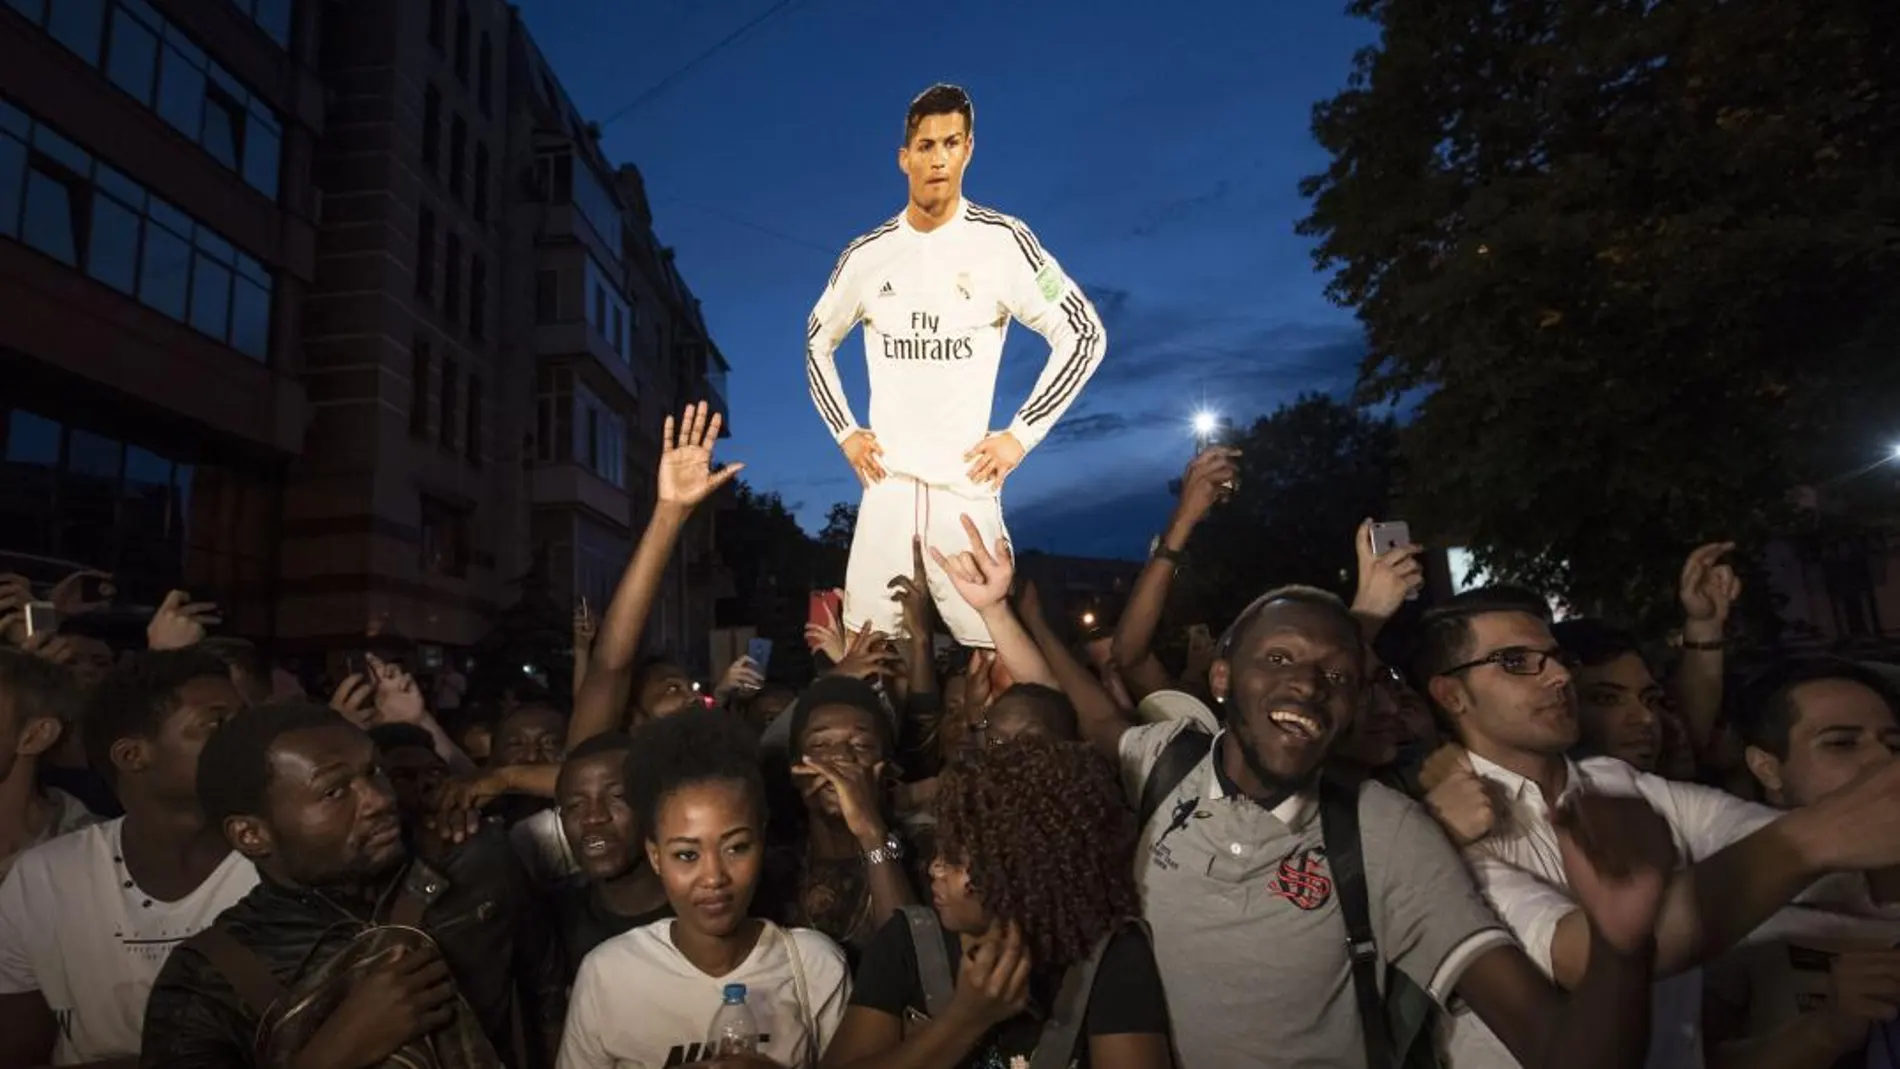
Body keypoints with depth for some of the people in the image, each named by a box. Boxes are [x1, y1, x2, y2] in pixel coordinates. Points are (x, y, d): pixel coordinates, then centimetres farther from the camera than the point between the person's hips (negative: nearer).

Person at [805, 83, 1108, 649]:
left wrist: (1021, 434, -5)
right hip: (887, 487, 3)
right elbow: (818, 343, 23)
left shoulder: (1003, 241, -3)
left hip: (967, 487, -3)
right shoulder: (866, 255, 7)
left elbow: (1084, 334, 0)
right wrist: (845, 432, 11)